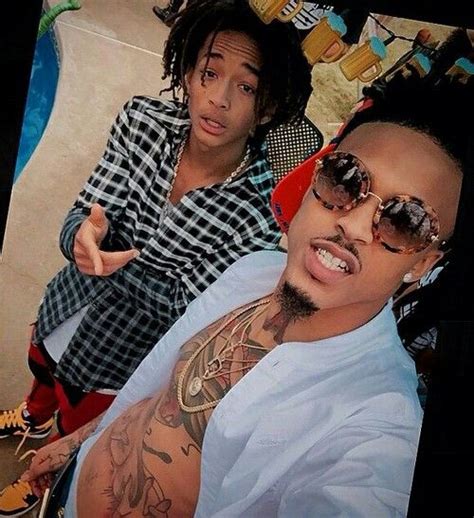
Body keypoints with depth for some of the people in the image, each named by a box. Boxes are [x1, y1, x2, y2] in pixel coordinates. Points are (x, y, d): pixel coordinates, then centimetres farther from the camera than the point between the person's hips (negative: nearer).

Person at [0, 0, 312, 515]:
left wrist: (122, 266, -37)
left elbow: (188, 304, -24)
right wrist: (84, 236, -38)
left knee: (78, 431, 26)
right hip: (71, 300, 4)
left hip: (130, 355, -4)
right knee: (42, 367, 36)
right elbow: (81, 216, -16)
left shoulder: (264, 211, -32)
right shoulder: (143, 121, -21)